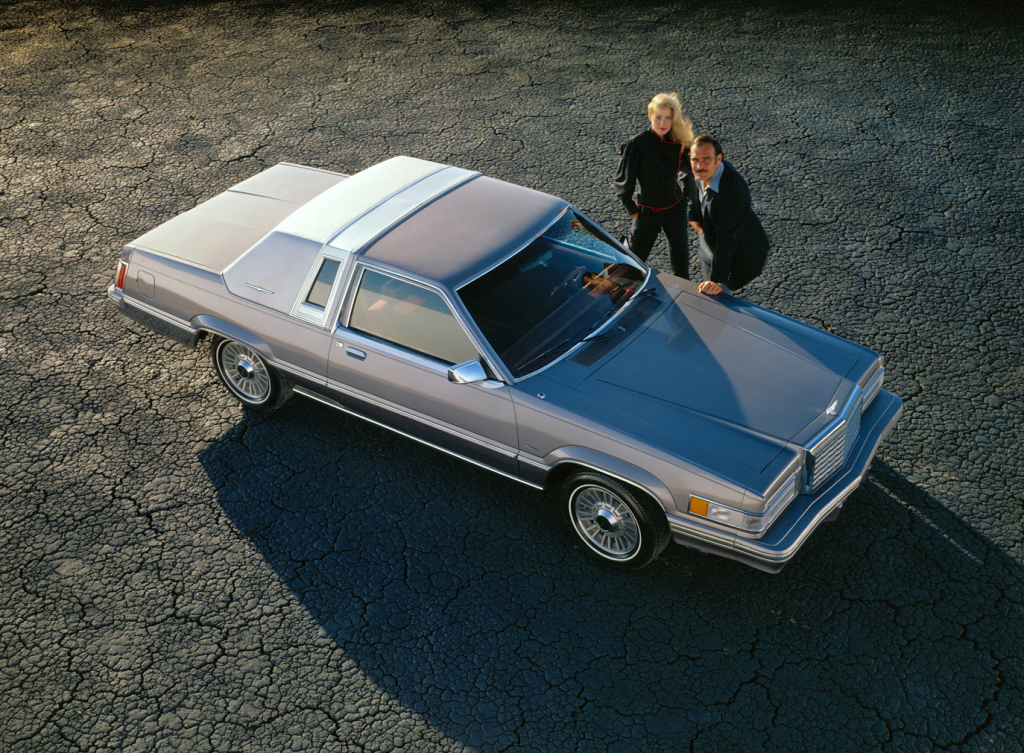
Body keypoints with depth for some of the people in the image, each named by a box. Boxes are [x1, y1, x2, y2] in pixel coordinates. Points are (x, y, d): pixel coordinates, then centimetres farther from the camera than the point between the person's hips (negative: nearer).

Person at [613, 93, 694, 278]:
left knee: (680, 253, 22)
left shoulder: (678, 142, -8)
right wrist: (632, 209, -9)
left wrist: (688, 192, 5)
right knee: (637, 255, 8)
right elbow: (623, 179, -13)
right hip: (649, 211, -4)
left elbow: (687, 168, 13)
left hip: (676, 207, 5)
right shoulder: (637, 144, -21)